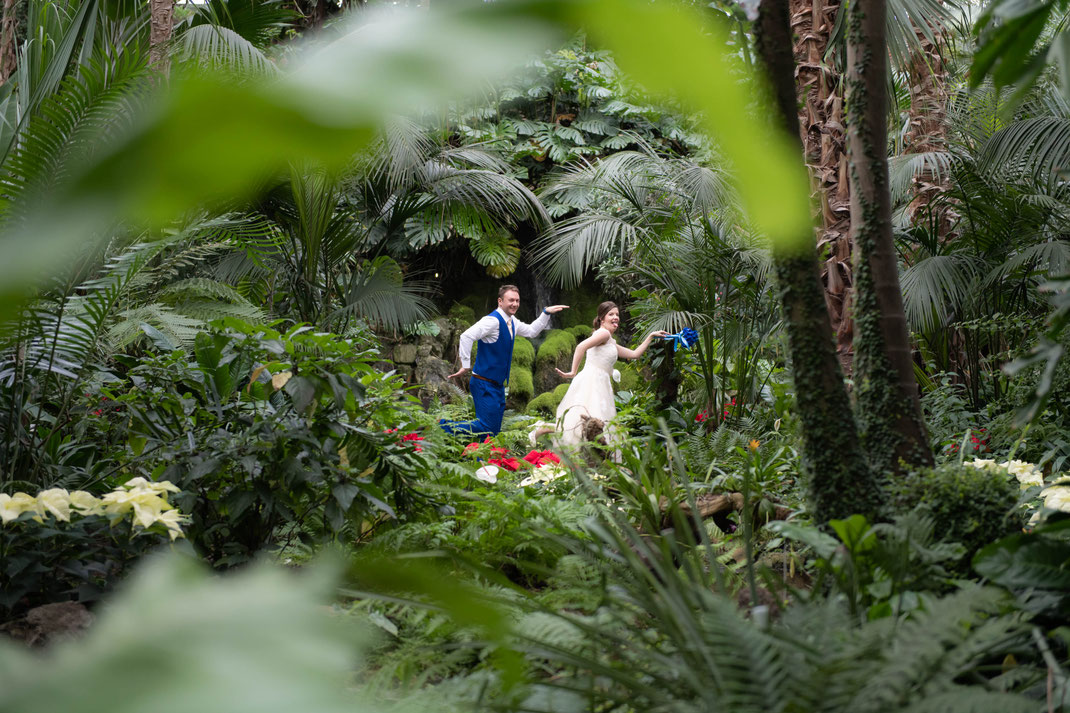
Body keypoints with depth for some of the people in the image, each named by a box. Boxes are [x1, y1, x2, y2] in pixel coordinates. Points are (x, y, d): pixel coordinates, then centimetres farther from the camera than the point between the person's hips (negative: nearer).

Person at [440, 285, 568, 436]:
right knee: (487, 428, -12)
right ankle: (445, 426, 0)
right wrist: (465, 366, -26)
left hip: (498, 384, 9)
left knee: (494, 430, 12)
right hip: (485, 384, -9)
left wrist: (546, 313, 16)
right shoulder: (493, 320, -19)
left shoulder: (512, 321, 10)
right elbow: (466, 336, -28)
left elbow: (531, 331, 27)